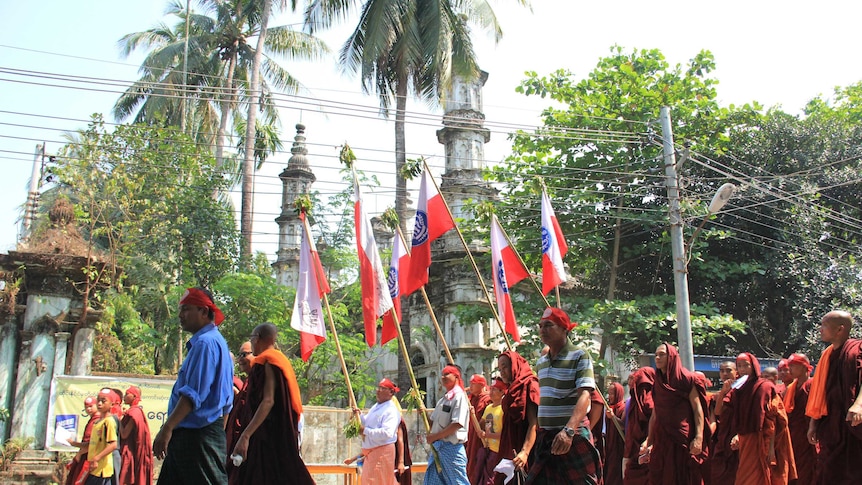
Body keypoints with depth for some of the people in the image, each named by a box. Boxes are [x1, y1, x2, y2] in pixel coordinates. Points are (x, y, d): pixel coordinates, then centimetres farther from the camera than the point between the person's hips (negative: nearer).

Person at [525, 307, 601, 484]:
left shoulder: (580, 357, -9)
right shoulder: (541, 362, 12)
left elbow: (584, 397, -20)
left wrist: (569, 431, -33)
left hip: (574, 435, -6)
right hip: (544, 436, 6)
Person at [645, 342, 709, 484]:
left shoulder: (686, 378, -1)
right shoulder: (658, 383, 15)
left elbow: (698, 409, -7)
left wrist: (699, 438, -17)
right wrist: (649, 442, 12)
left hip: (683, 438, -5)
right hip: (661, 439, 5)